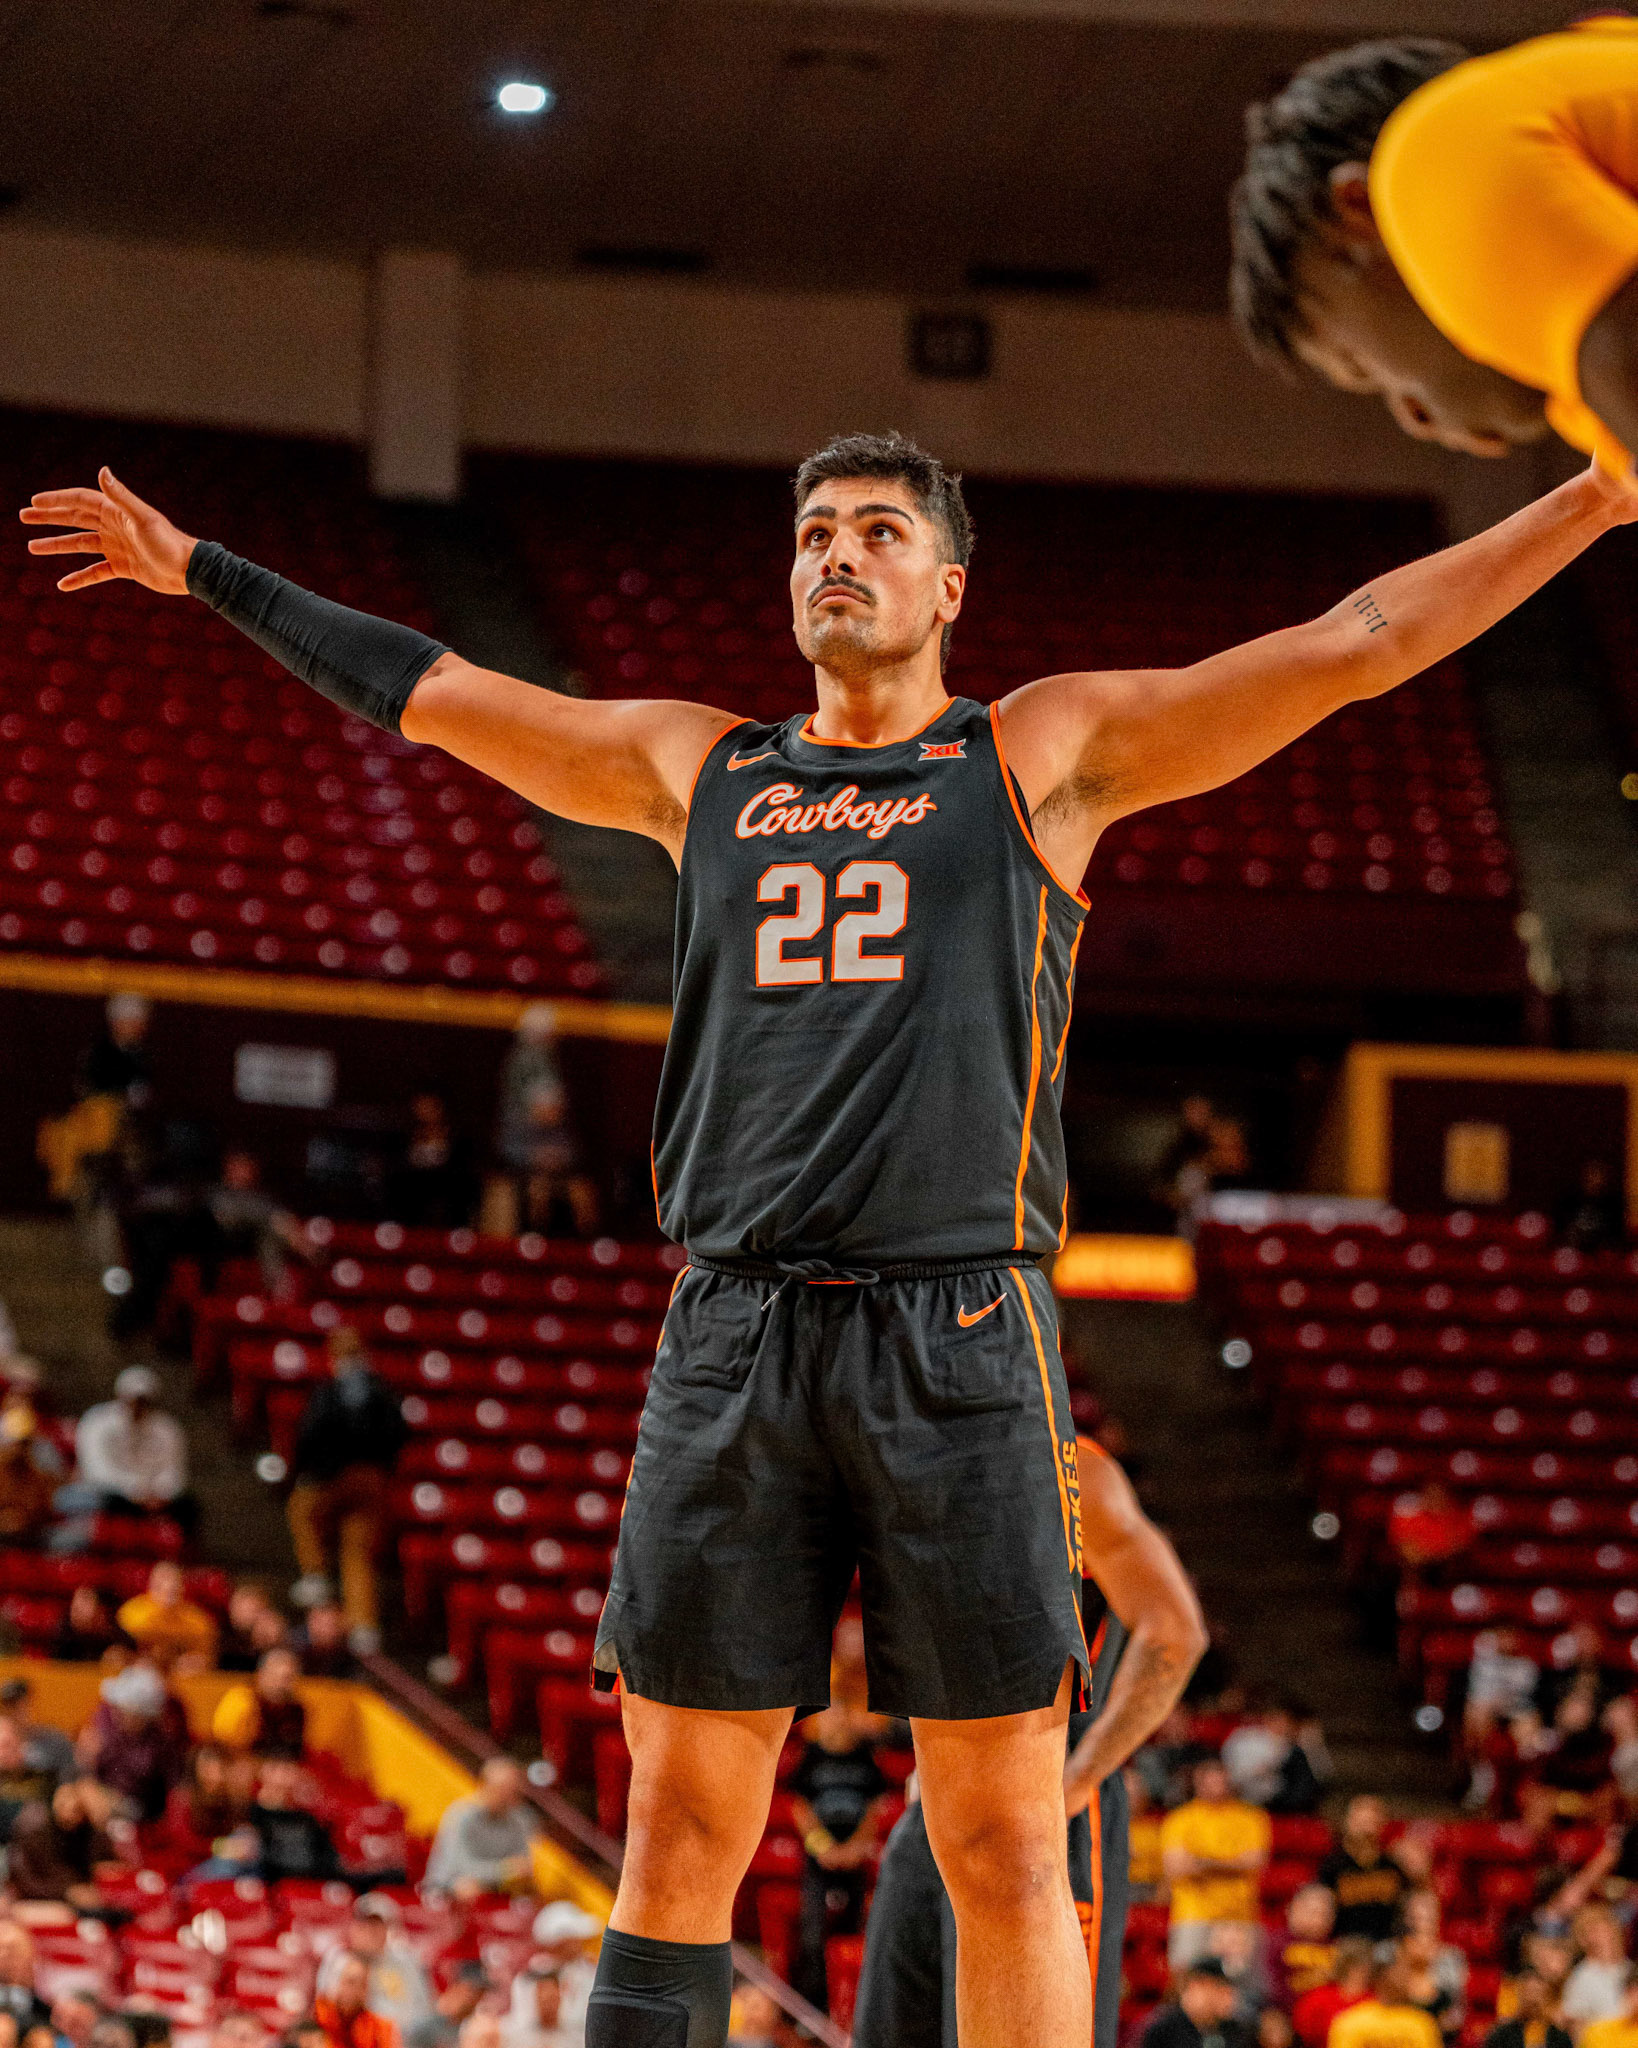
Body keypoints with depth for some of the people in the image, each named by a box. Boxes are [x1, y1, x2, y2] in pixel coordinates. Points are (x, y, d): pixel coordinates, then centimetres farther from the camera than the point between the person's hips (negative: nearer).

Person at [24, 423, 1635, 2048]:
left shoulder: (1039, 755, 10)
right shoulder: (701, 769, 19)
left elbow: (1357, 642, 7)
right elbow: (431, 693, 30)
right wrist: (203, 573, 35)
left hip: (958, 1337, -3)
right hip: (733, 1341, 3)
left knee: (1004, 1846, -4)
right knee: (679, 1835, 1)